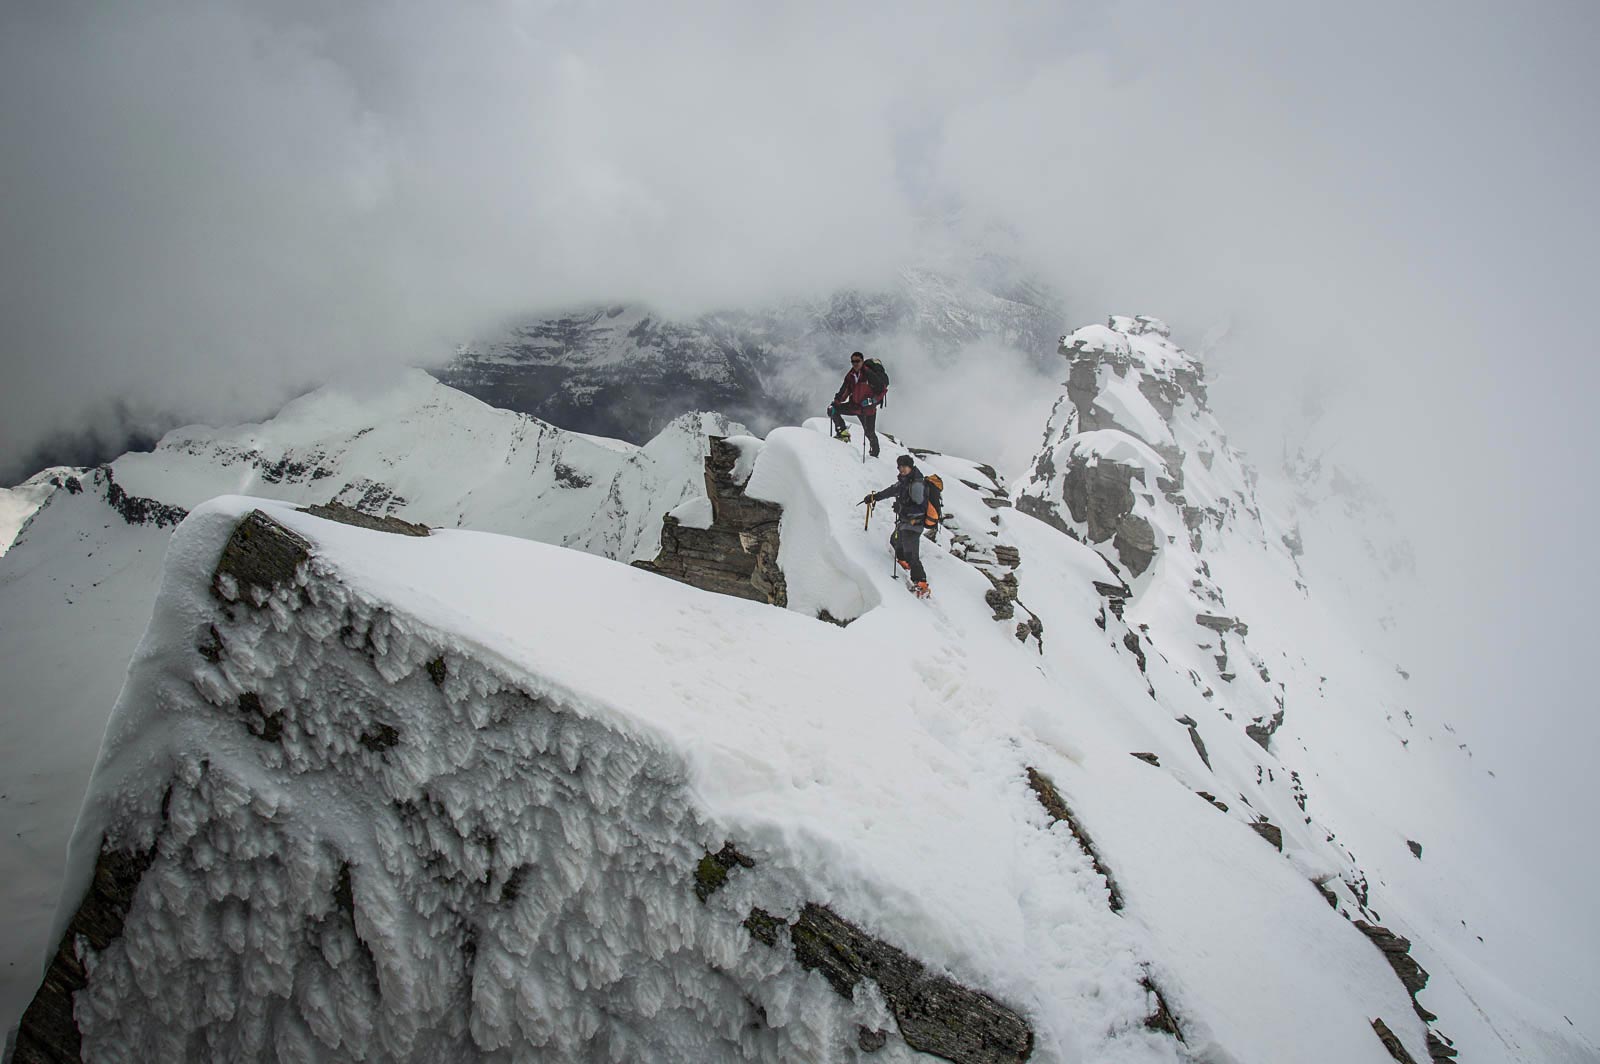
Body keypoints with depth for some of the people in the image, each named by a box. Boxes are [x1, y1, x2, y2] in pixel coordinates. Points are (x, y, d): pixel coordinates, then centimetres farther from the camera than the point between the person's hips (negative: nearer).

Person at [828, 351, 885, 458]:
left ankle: (875, 453, 23)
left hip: (868, 409, -5)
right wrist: (837, 400, -8)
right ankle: (843, 432, 3)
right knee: (832, 409, -7)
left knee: (870, 433, 0)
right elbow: (844, 392, 7)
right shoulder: (850, 376, 1)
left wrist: (871, 401, -26)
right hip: (854, 405, 5)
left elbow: (883, 390, -17)